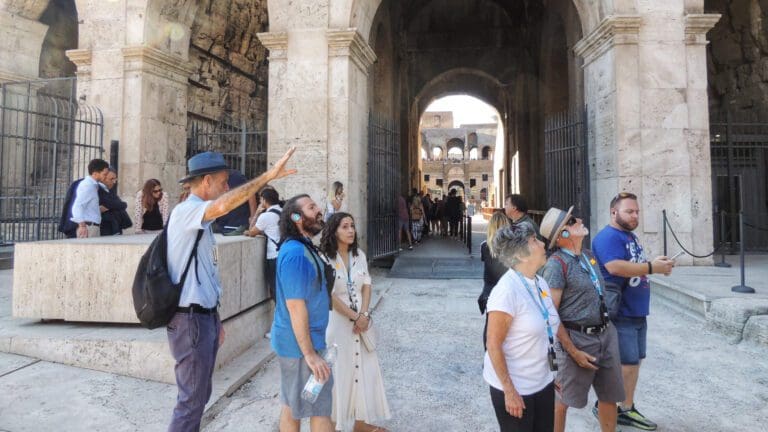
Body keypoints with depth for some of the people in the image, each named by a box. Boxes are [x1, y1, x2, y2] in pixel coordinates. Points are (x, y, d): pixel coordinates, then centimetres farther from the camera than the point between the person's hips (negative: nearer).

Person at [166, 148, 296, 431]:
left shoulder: (199, 222, 12)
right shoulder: (185, 212, -15)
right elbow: (223, 206, -38)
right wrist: (267, 176, -35)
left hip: (205, 317, 9)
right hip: (191, 321, -9)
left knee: (200, 395, 20)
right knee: (191, 401, 2)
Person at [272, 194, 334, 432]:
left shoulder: (303, 247, 9)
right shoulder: (295, 253, -23)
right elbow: (295, 306, -25)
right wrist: (310, 354, -22)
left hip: (295, 340, 9)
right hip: (299, 343, -9)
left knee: (292, 404, 18)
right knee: (320, 408, 3)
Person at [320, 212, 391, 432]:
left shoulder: (359, 255, 5)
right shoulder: (326, 258, -14)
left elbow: (367, 286, 4)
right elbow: (330, 296, -16)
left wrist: (364, 315, -9)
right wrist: (355, 317, -13)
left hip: (362, 321, 6)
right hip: (337, 322, -6)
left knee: (364, 368, 11)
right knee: (340, 370, 3)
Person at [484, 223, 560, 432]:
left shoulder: (541, 283, 1)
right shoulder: (507, 290, -23)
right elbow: (493, 346, -20)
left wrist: (551, 374, 16)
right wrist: (509, 391, -17)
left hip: (543, 383, 7)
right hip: (515, 388, -7)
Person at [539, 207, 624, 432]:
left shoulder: (589, 255, 7)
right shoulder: (556, 264, -17)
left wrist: (607, 327, 16)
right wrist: (573, 351, -17)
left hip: (607, 333, 7)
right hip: (579, 338, -7)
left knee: (609, 394, 18)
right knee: (564, 397, 8)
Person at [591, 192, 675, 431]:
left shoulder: (631, 236, 16)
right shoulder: (608, 237, -17)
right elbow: (615, 267, -31)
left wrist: (656, 264, 5)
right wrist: (652, 267, -23)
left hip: (637, 312, 10)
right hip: (619, 314, -10)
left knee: (633, 361, 15)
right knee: (626, 363, -3)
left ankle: (626, 408, 27)